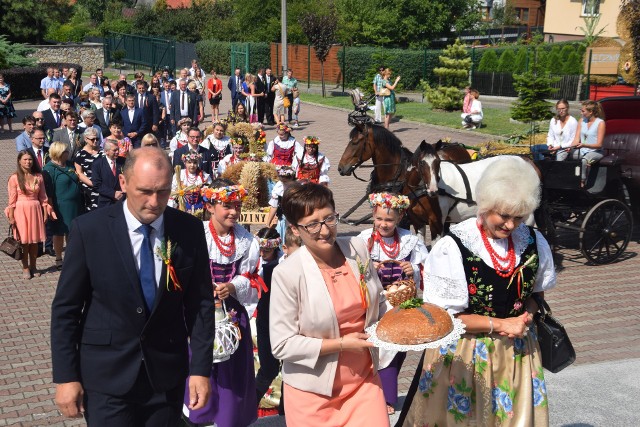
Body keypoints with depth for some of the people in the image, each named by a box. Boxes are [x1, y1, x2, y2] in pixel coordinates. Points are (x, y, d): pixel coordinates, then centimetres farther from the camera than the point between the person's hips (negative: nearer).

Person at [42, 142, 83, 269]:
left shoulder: (70, 165, 8)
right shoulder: (49, 169, -12)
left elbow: (77, 180, 19)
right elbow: (48, 192, -14)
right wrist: (51, 209, -16)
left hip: (75, 205, 6)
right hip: (60, 206, -6)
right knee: (59, 233, 6)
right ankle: (58, 259, 19)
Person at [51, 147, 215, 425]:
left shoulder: (189, 230, -6)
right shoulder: (89, 229, -11)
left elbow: (200, 303, 0)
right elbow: (65, 308, -6)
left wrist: (201, 369, -3)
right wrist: (66, 377, -6)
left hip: (167, 373, 2)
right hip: (106, 375, -2)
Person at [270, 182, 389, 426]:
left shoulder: (358, 249, -4)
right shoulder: (287, 273, -18)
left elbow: (378, 303, 12)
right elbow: (282, 345, -16)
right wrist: (341, 344, -18)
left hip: (364, 380, 4)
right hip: (313, 393, -3)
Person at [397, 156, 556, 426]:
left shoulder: (533, 242, -4)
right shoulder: (452, 248, -19)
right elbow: (442, 316, -15)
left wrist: (527, 316, -9)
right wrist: (501, 325, -15)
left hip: (518, 350, 4)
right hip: (465, 354, -4)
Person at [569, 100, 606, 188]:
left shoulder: (600, 123, -9)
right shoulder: (582, 121, 9)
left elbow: (599, 144, -13)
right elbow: (577, 139, 6)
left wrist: (584, 145, -29)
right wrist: (570, 147, -17)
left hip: (595, 151, -6)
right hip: (581, 150, 6)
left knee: (584, 160, -39)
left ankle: (582, 184, -29)